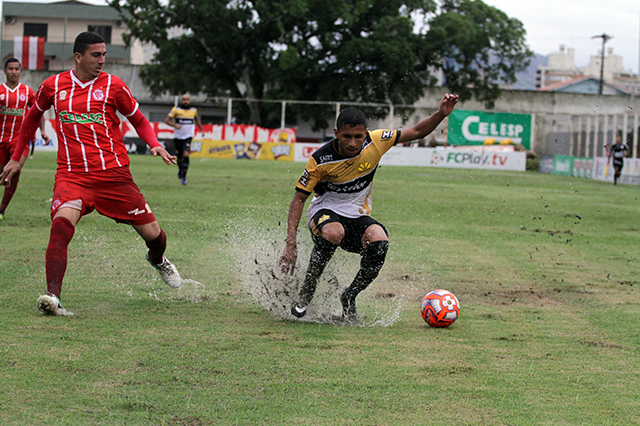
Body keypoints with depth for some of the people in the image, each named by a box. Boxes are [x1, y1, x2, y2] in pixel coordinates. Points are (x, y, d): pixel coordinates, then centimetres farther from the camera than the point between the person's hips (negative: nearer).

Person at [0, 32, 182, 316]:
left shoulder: (112, 85, 1)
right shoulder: (53, 86, 6)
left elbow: (138, 120, 13)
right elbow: (33, 116, 24)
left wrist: (154, 144, -7)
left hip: (114, 174, 0)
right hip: (72, 174, 0)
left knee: (153, 234, 6)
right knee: (62, 223, -30)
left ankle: (157, 260, 44)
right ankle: (52, 297, -35)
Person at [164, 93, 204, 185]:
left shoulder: (193, 110, 5)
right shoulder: (176, 109, -4)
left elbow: (197, 119, 27)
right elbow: (167, 120, -6)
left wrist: (201, 130, 22)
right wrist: (175, 125, -22)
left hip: (188, 136, 0)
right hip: (178, 137, 0)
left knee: (186, 155, -19)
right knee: (180, 158, 8)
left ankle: (184, 176, -10)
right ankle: (180, 170, 41)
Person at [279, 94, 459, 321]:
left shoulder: (375, 142, -10)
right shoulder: (321, 159, -17)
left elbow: (416, 132, 2)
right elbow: (298, 199, -11)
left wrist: (441, 114, -17)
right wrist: (290, 245, -17)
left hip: (358, 216, 3)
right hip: (325, 211, -3)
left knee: (379, 241, -32)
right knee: (334, 233, -40)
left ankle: (349, 297, -7)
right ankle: (305, 292, -19)